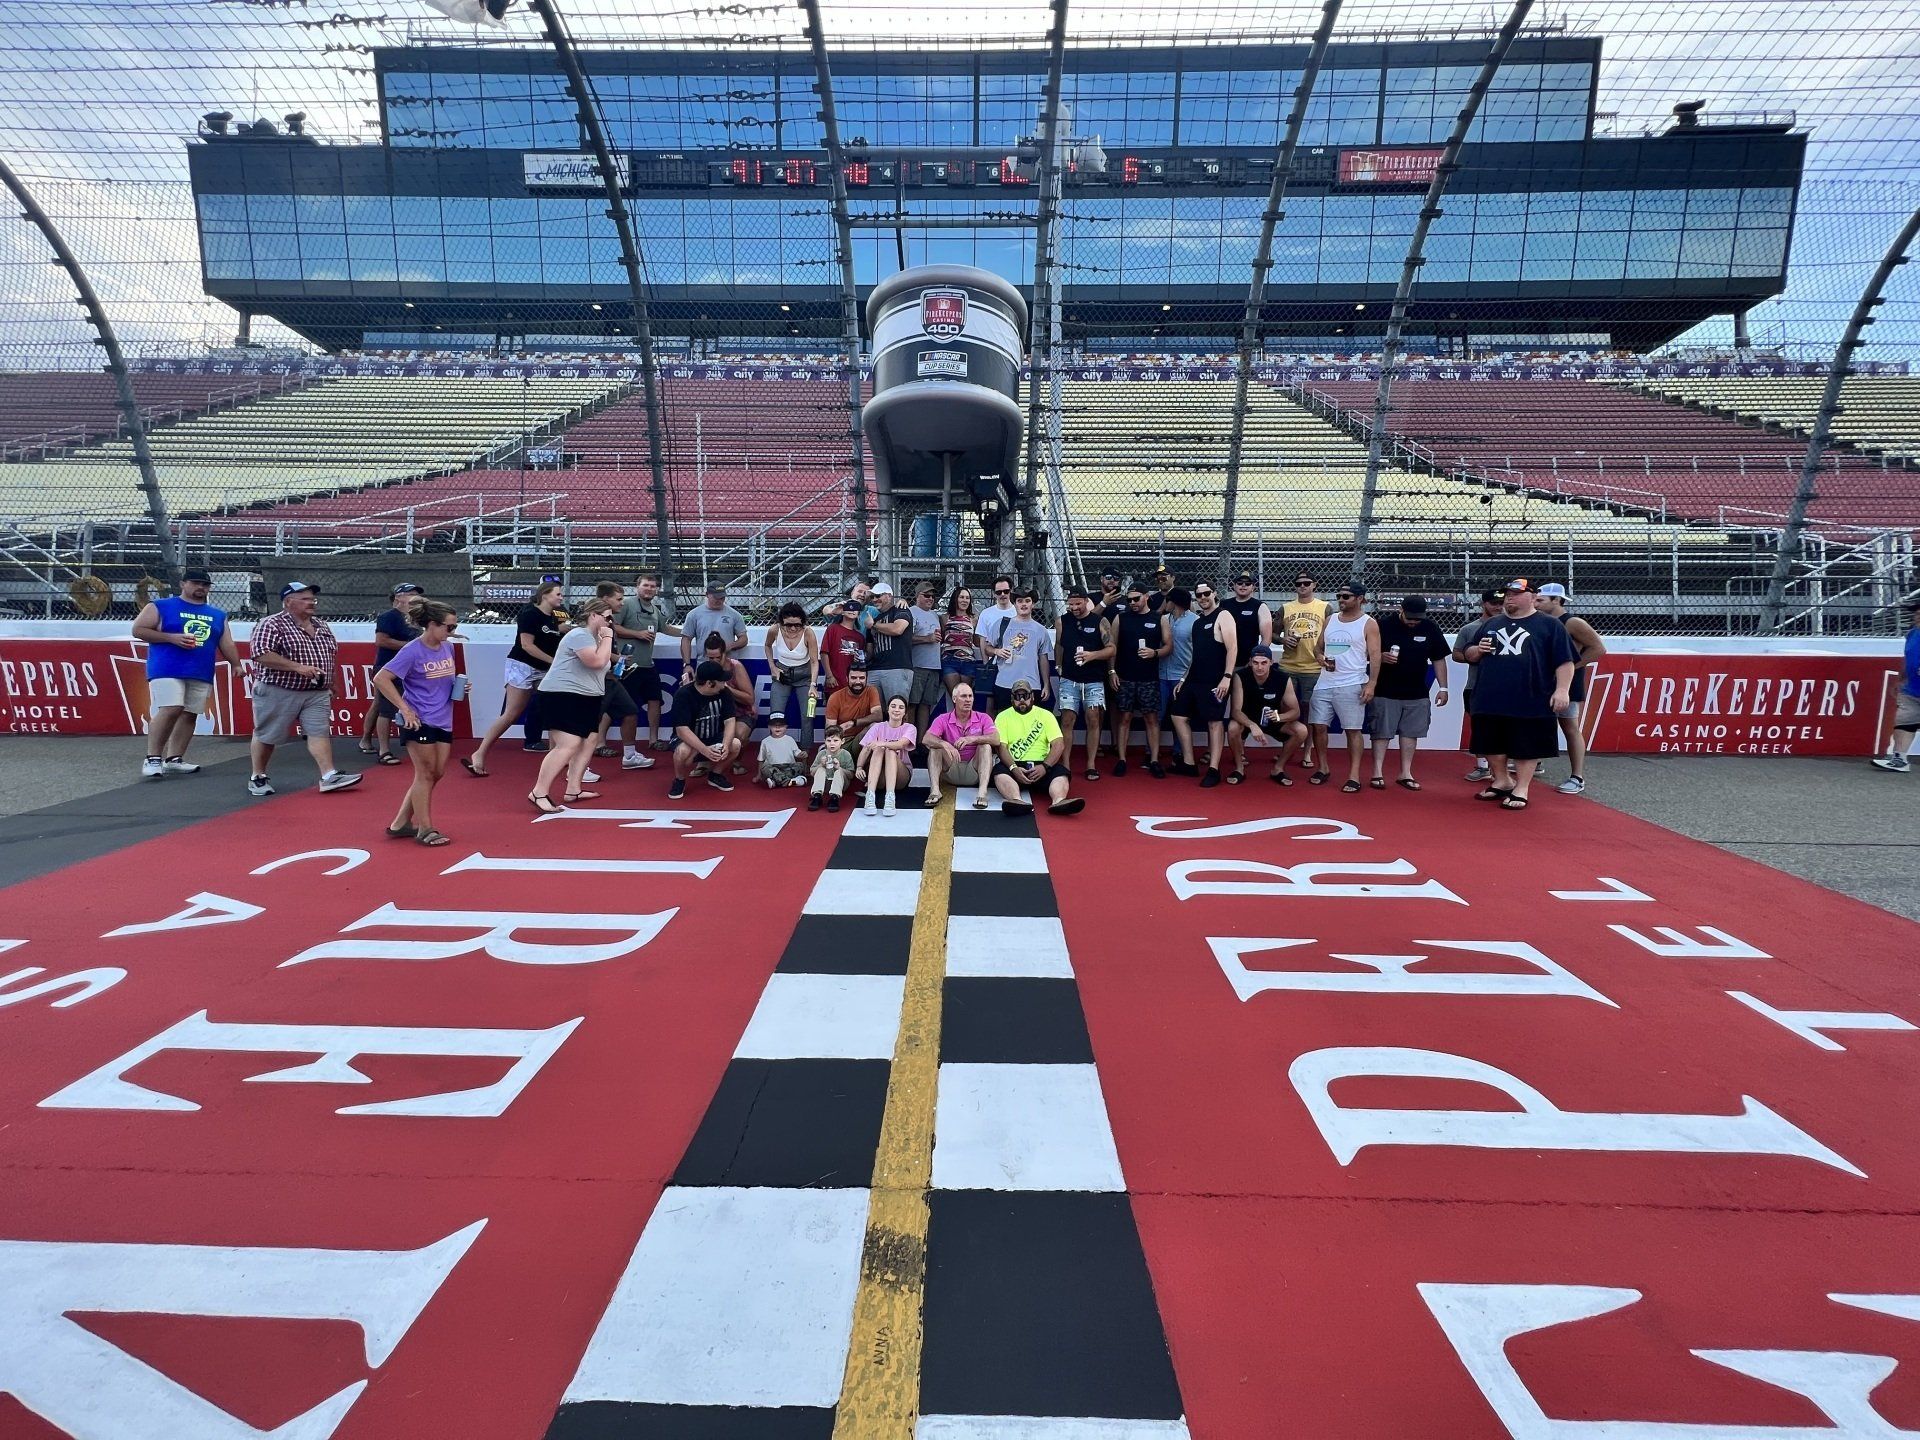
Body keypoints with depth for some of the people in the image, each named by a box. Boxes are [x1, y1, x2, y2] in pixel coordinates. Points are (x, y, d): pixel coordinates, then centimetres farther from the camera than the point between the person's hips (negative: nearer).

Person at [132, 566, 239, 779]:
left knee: (190, 714, 4)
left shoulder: (218, 615, 16)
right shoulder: (159, 607, 4)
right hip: (167, 669, -5)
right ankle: (152, 758, -7)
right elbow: (138, 630, 0)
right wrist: (171, 637, -12)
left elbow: (227, 643, 16)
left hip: (202, 673, 5)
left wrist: (235, 664, 1)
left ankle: (174, 759, 10)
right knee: (170, 710, -17)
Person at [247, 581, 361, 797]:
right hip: (279, 692, -5)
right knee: (267, 736, 7)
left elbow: (331, 655, 21)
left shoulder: (321, 626, 13)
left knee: (320, 732, -5)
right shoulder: (272, 625, -10)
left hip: (317, 693, 5)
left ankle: (329, 775, -9)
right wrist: (298, 667, -25)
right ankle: (257, 777, 21)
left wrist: (330, 684, 18)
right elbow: (261, 654, -20)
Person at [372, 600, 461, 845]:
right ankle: (425, 830, 11)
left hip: (443, 721, 7)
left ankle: (401, 824, 23)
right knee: (425, 774, -1)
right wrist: (404, 708, -17)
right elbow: (380, 679, -14)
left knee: (437, 773, 10)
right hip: (419, 722, -7)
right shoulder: (412, 651, -14)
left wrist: (459, 686, 1)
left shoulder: (448, 648, 7)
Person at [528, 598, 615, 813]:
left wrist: (614, 673, 16)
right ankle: (539, 793, -16)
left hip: (585, 698, 11)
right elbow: (597, 661, -25)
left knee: (587, 743, 6)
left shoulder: (593, 637, 21)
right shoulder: (580, 635, -12)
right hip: (563, 696, -11)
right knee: (568, 745, -19)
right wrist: (607, 638, -13)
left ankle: (572, 791, 11)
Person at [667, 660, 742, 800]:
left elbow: (729, 721, -13)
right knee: (683, 751, -37)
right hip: (688, 740, -4)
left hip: (714, 739, 4)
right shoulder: (683, 695, -24)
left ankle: (715, 774, 4)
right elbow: (682, 730, -29)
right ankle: (679, 780, -5)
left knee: (735, 744, -24)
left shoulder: (724, 693, -10)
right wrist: (705, 750, -42)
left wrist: (725, 744, -33)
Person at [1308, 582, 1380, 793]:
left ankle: (1354, 776, 0)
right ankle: (1324, 769, 18)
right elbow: (1319, 647, 20)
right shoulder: (1331, 620, 14)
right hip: (1325, 684, 5)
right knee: (1319, 726, 4)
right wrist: (1321, 659, -3)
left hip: (1351, 686, -5)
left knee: (1353, 730, -3)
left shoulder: (1368, 624, -2)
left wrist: (1371, 684, -15)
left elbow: (1375, 656, -6)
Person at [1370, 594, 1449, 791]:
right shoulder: (1383, 624, -8)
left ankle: (1405, 774, 17)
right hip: (1386, 692, -3)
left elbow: (1439, 660, 8)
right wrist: (1381, 657, -23)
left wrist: (1443, 688, 5)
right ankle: (1378, 773, 7)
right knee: (1381, 732, 0)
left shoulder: (1430, 628, 1)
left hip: (1417, 694, 3)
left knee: (1410, 733, 8)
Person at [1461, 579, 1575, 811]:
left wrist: (1561, 690, -13)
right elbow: (1470, 657, 21)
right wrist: (1478, 650, -1)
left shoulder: (1549, 625, 2)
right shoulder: (1491, 625, 16)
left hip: (1530, 703, -5)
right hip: (1490, 702, 5)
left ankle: (1521, 789, 12)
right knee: (1492, 745, 12)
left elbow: (1565, 661, -3)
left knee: (1526, 746, 2)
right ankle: (1501, 782, 29)